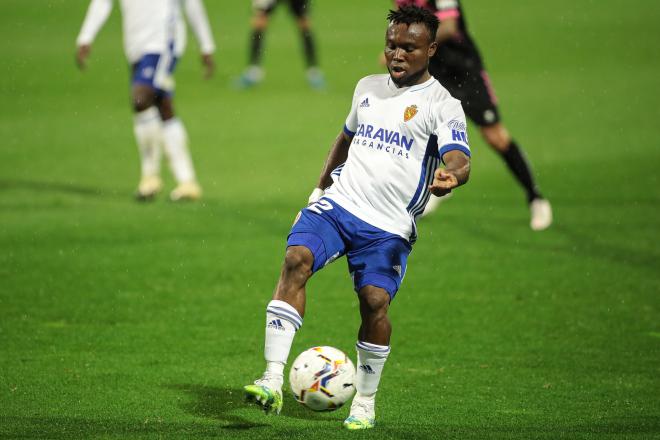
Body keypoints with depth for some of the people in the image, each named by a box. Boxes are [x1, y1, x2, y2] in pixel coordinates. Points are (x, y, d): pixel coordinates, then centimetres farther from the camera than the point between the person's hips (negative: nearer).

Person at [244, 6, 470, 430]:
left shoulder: (442, 104, -2)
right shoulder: (368, 88, 16)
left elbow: (460, 160, -18)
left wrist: (450, 177, -40)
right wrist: (321, 185, 31)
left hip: (388, 227, -3)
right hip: (339, 202, 3)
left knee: (375, 300, -17)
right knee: (296, 259, -22)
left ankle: (365, 403, 7)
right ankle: (273, 382, -28)